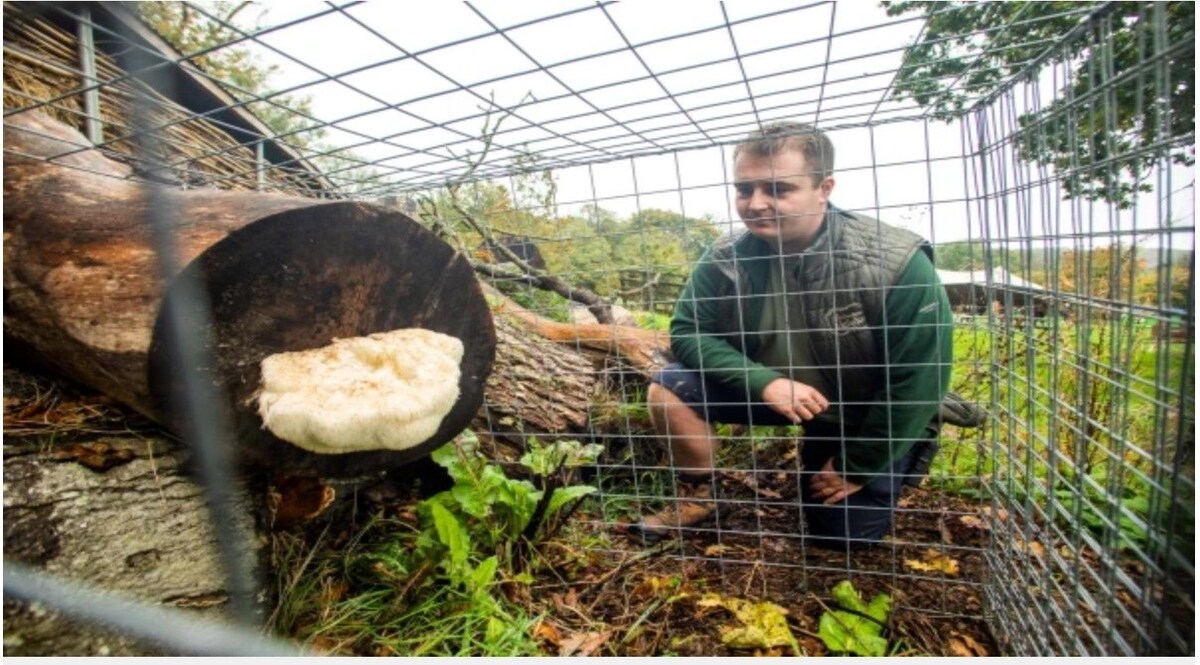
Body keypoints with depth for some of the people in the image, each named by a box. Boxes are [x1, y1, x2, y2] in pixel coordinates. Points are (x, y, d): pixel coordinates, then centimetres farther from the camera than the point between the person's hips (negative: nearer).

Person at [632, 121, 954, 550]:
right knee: (668, 390, -18)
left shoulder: (896, 265, -28)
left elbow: (919, 380, -21)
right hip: (778, 391, 2)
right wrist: (764, 381, -30)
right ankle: (697, 497, 6)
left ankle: (883, 476, 33)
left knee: (844, 534, 2)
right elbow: (686, 333, -13)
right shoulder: (724, 259, -21)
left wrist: (858, 466, -13)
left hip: (869, 415, -1)